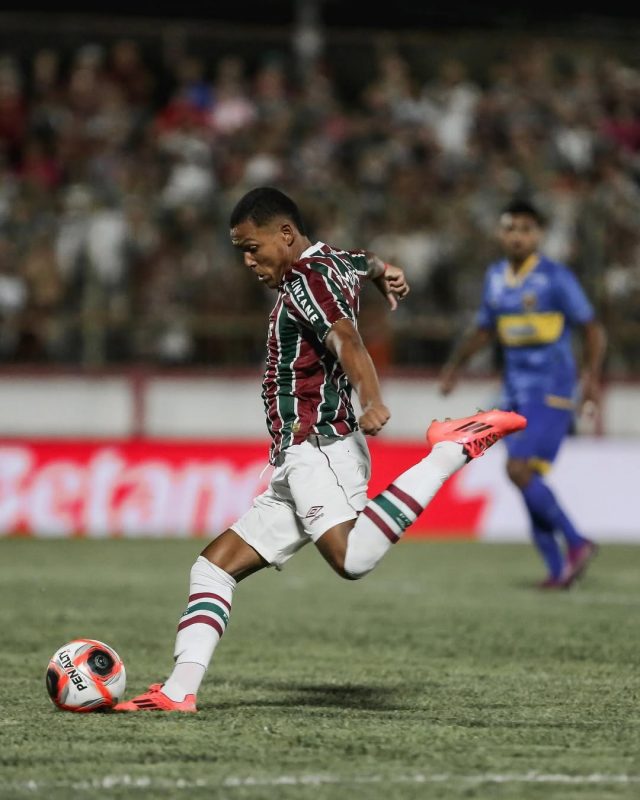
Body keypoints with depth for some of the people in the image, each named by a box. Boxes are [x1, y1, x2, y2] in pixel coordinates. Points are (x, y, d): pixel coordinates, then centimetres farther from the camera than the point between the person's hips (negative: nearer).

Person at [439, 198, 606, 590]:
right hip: (516, 395, 7)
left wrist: (593, 378, -18)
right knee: (529, 482, 3)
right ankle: (558, 569, 9)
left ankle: (576, 543, -5)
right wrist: (456, 363, 12)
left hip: (553, 393, -7)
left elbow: (593, 330, -7)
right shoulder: (496, 277, 10)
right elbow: (484, 330, 24)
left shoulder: (557, 278, -9)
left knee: (520, 470, -19)